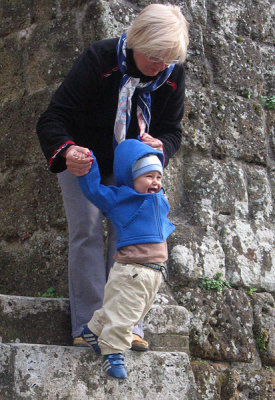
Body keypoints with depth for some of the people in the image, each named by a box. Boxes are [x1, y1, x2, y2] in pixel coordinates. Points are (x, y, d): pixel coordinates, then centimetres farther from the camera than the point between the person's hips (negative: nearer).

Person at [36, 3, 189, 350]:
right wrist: (67, 151, -54)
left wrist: (161, 147, -32)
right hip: (82, 161, -3)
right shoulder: (98, 59, -31)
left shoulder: (172, 74, -18)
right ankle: (88, 324, -8)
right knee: (87, 231, -11)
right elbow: (52, 119, -32)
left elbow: (172, 129, -6)